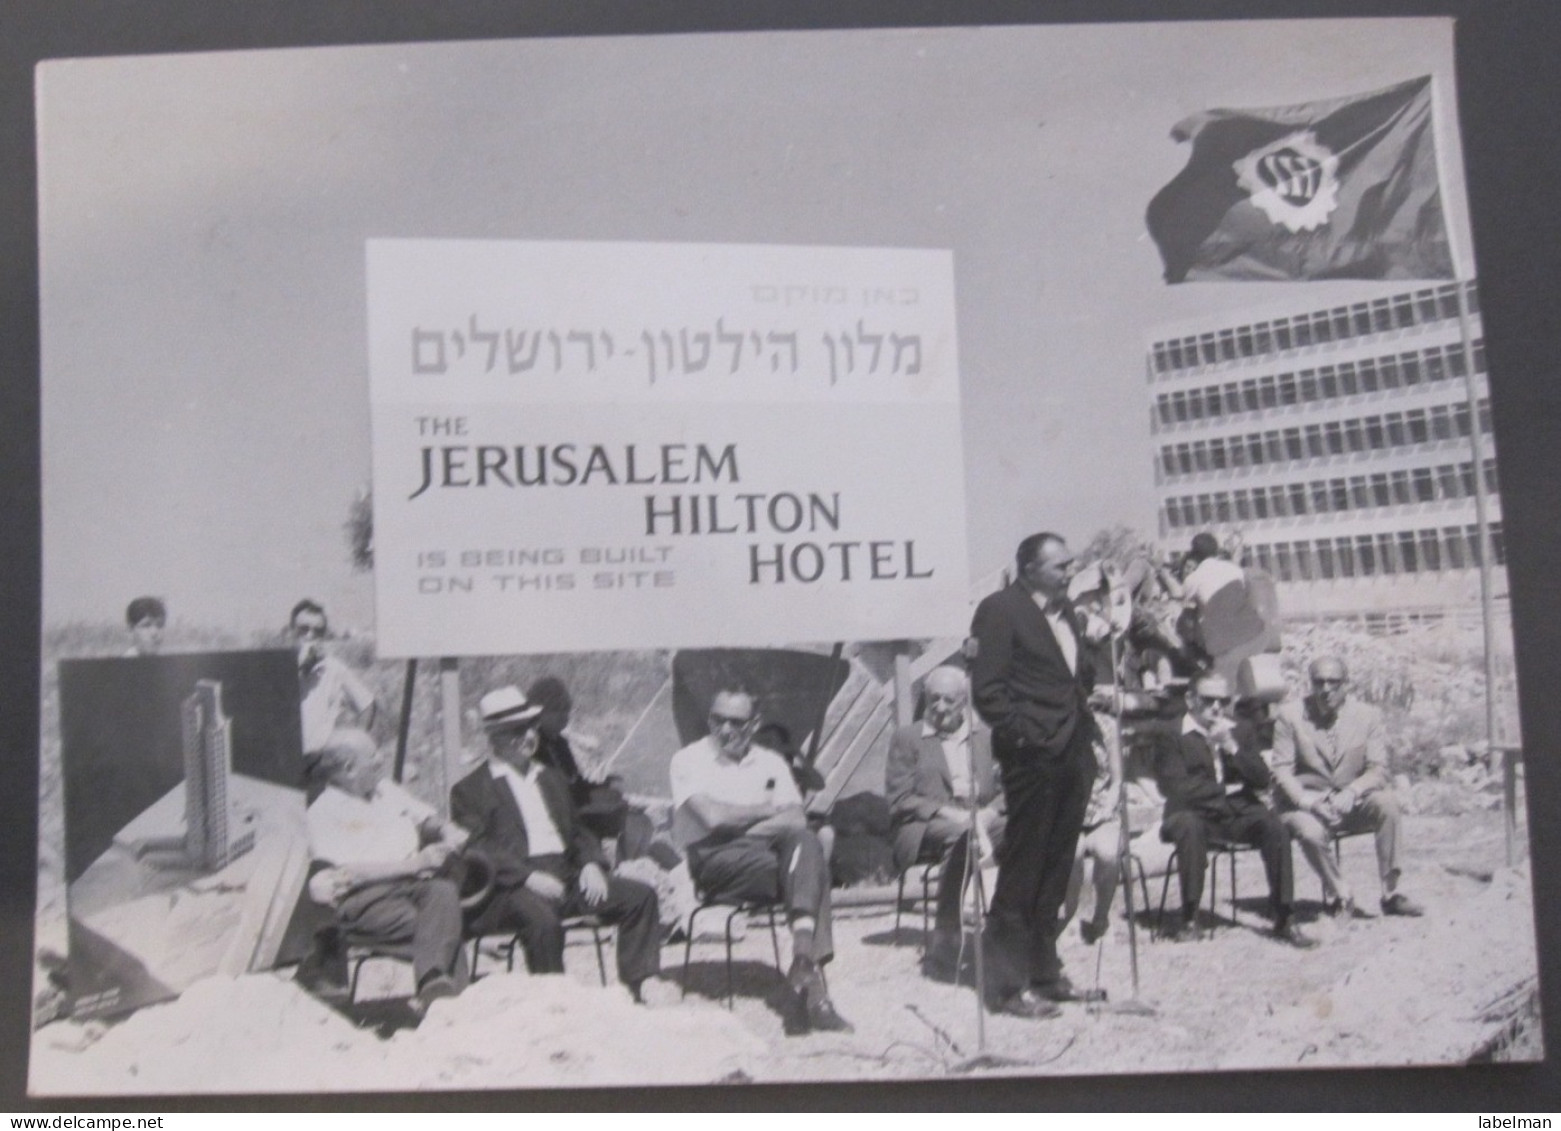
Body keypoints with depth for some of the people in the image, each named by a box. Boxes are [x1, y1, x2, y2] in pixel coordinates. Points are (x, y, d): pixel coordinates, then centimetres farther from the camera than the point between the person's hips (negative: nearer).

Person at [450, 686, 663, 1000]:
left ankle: (640, 990, -11)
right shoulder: (469, 790, 5)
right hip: (511, 888, -6)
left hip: (566, 878, 6)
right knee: (542, 917, -39)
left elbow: (578, 830, 26)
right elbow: (476, 850, -7)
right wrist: (527, 876, -21)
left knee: (640, 896, -12)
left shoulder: (551, 779, 27)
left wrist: (591, 863, 3)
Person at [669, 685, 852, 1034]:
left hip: (768, 851, 4)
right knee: (811, 873, -29)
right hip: (715, 858, -4)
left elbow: (798, 819, 3)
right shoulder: (690, 760, 6)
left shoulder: (771, 763, 19)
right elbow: (713, 817, -11)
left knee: (805, 842, -33)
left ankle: (804, 962, -40)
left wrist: (740, 823, -11)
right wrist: (770, 811, 2)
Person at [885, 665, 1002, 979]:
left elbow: (1004, 790, 15)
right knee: (963, 836, -40)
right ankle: (943, 954, -38)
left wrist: (987, 814, -9)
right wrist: (947, 812, -14)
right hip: (925, 829, -3)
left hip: (980, 821, 4)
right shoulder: (907, 738, 12)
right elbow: (899, 800, 1)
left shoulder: (984, 739, 23)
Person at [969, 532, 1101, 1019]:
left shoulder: (1064, 610, 17)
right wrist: (1021, 733, -18)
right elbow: (987, 688, -14)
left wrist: (1087, 725, 11)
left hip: (1072, 755, 8)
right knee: (1022, 872, -3)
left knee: (1055, 872, 15)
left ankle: (1044, 972, 25)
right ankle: (1008, 985, 3)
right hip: (1033, 756, -8)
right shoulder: (1000, 610, -9)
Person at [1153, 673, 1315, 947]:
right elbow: (1176, 786, -10)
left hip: (1237, 813, 4)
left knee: (1273, 824, -24)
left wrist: (1232, 747, -8)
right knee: (1189, 826, -37)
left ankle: (1284, 919, -19)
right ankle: (1188, 917, -24)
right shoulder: (1172, 736, 2)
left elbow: (1262, 780, 6)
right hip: (1193, 813, -4)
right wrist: (1225, 790, -7)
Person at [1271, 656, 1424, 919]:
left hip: (1351, 804, 2)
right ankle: (1340, 895, -8)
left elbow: (1378, 770, -3)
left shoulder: (1368, 715, 3)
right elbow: (1282, 770, -5)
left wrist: (1351, 792, -24)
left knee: (1386, 802, -27)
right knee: (1310, 832, -35)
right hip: (1306, 805, -2)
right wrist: (1307, 800, -23)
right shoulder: (1290, 715, -1)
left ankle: (1390, 894, -17)